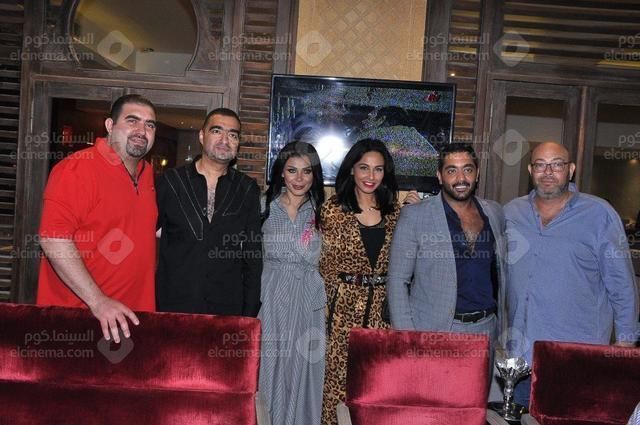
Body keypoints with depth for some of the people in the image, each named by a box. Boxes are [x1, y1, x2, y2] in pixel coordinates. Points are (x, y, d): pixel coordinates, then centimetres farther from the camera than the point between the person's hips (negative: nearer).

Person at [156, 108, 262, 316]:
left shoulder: (248, 189, 3)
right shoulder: (170, 181, 0)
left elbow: (253, 255, 5)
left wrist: (250, 311, 2)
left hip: (228, 308, 1)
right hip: (173, 306, 0)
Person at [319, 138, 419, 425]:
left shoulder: (395, 211, 7)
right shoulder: (333, 209, -2)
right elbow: (326, 264, 1)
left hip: (382, 307, 3)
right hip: (345, 306, -2)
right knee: (337, 373, 4)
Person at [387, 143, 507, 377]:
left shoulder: (495, 213, 7)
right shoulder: (414, 216, -6)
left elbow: (502, 272, 16)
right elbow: (397, 281, -6)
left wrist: (503, 325, 10)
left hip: (487, 329, 4)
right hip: (433, 332, -3)